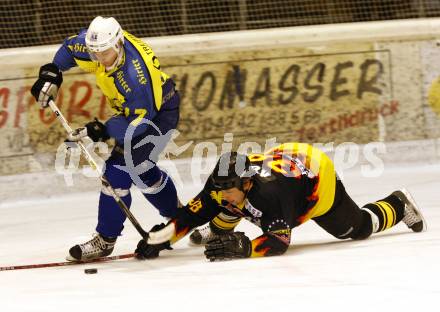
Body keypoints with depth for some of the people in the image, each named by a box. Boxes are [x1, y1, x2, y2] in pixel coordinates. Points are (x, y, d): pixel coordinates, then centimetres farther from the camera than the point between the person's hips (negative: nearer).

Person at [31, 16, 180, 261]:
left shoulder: (134, 72, -39)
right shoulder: (98, 44, -18)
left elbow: (141, 120, -32)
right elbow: (70, 47, 5)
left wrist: (104, 130, -36)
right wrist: (51, 74, -5)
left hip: (160, 111, -9)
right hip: (133, 108, 9)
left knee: (118, 171, -16)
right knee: (142, 170, 20)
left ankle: (105, 240, -6)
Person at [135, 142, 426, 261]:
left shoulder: (269, 192, -46)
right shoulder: (223, 185, -28)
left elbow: (279, 242, -47)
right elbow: (193, 213, -23)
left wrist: (246, 248, -63)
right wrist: (157, 239, -34)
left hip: (318, 180, -6)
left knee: (357, 228, 10)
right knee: (222, 213, 3)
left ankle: (398, 205, 35)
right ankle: (217, 231, 37)